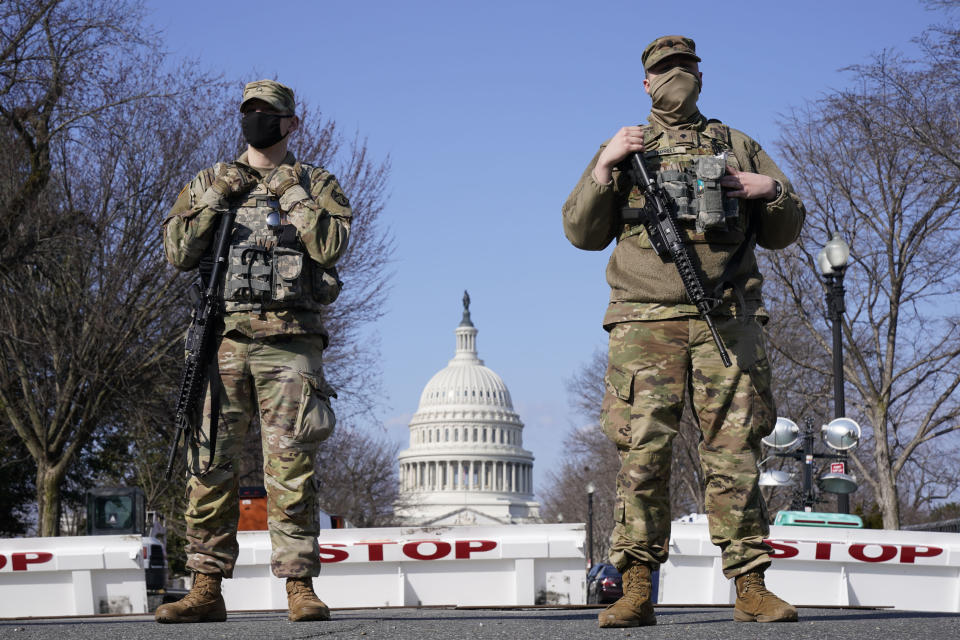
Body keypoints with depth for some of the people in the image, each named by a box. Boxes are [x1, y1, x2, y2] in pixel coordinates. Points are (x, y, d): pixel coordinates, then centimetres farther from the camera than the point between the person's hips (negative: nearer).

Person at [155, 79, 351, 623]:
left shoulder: (317, 185, 11)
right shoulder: (209, 183, 18)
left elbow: (331, 245, -7)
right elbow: (178, 253, 6)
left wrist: (291, 192, -6)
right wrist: (216, 198, -2)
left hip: (290, 343, -2)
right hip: (223, 339, 2)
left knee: (291, 468, -6)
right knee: (211, 466, 0)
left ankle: (300, 587, -3)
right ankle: (206, 589, 3)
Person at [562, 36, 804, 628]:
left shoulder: (739, 147, 21)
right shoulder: (624, 149, 19)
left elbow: (786, 232, 22)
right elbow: (583, 233, 12)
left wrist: (774, 191, 0)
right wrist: (604, 169, -1)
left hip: (727, 320, 1)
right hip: (646, 321, -1)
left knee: (735, 453, -4)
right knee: (643, 453, -8)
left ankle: (751, 588, -3)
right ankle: (636, 591, -7)